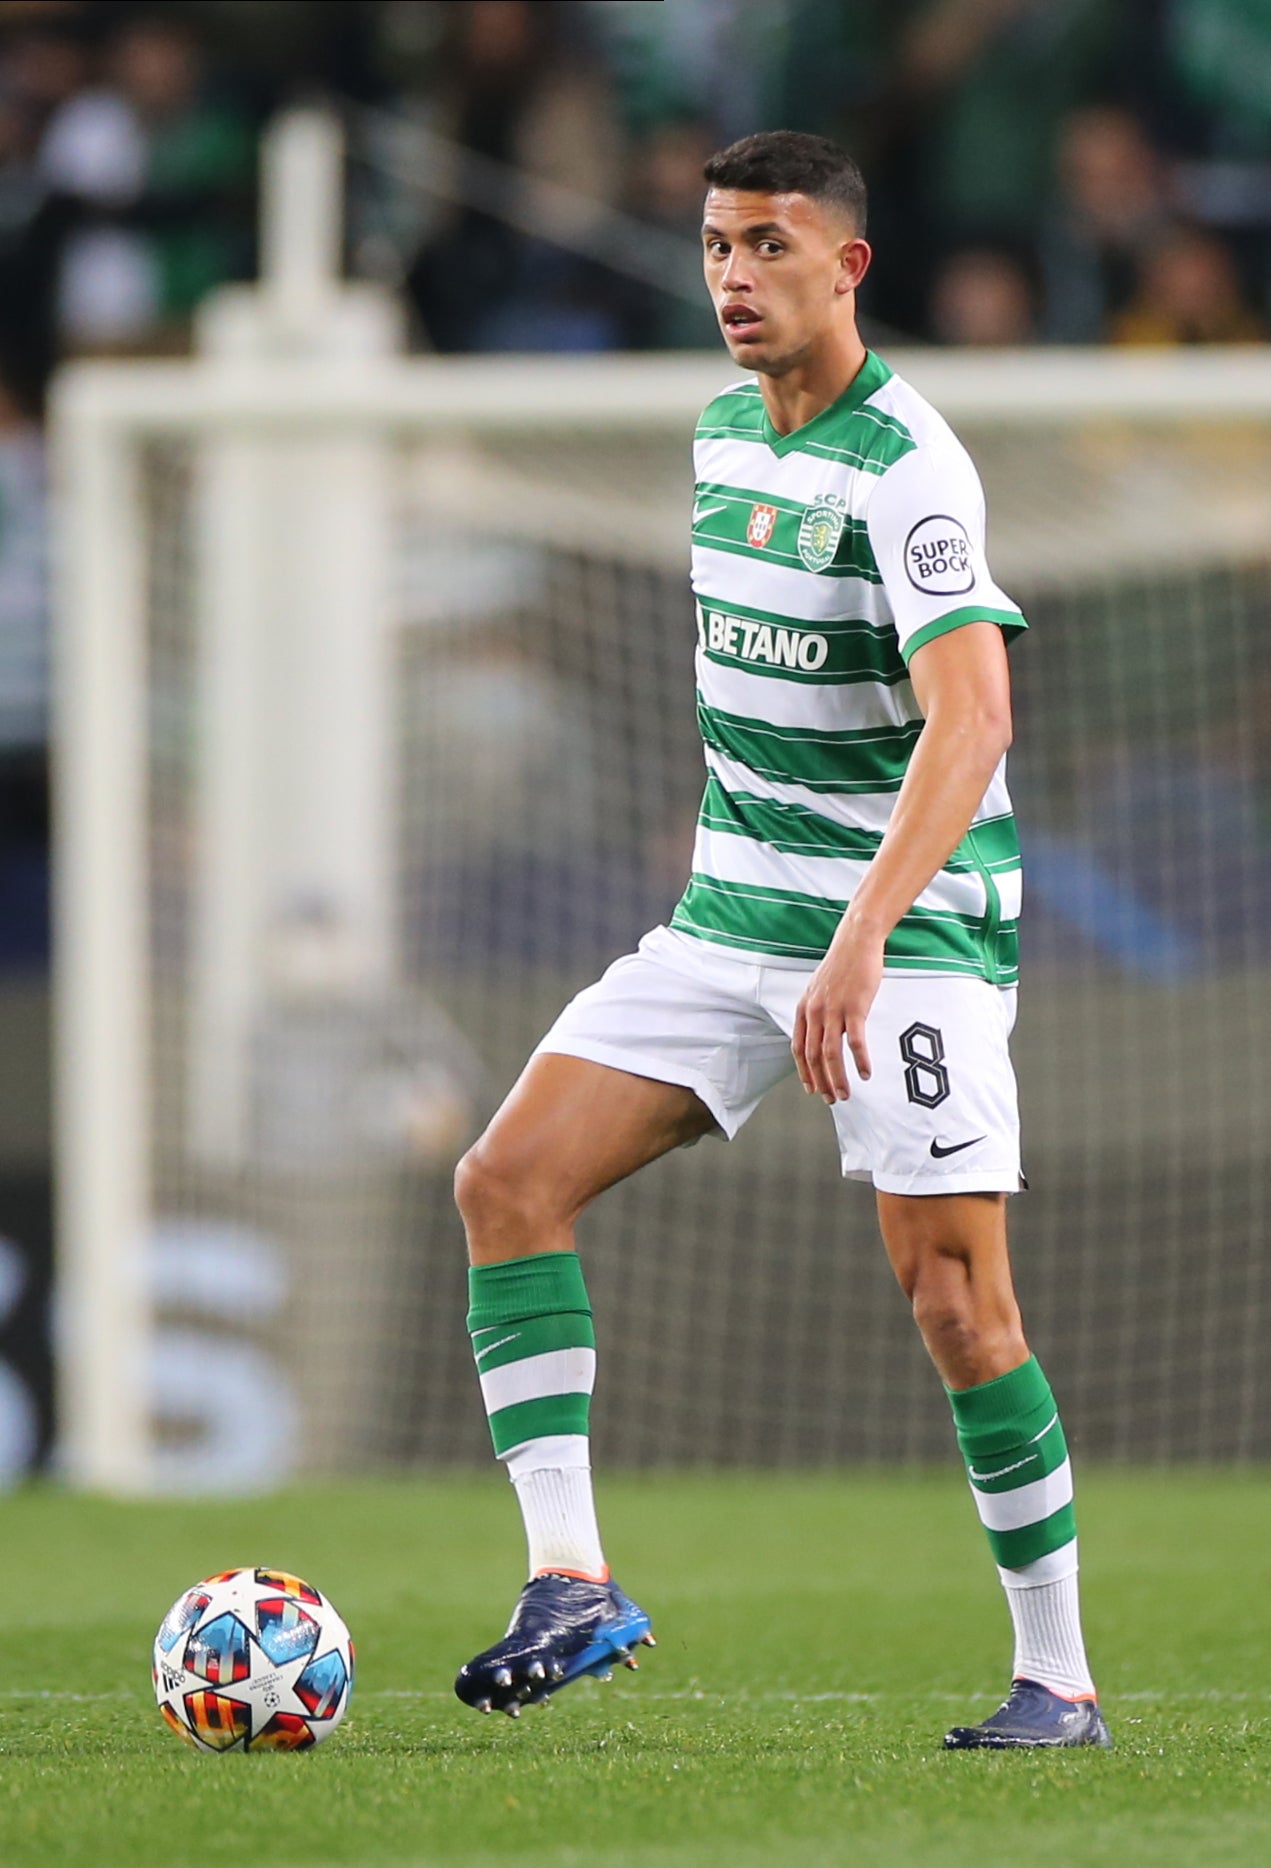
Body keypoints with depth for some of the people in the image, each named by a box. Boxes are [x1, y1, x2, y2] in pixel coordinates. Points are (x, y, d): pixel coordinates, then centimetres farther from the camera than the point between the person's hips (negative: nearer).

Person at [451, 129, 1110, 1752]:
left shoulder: (906, 464, -17)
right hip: (730, 925, 8)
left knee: (953, 1297, -10)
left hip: (911, 932, -8)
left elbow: (968, 721, -28)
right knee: (509, 1180, -7)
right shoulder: (723, 432, 9)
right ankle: (571, 1580, -9)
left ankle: (1058, 1677, 2)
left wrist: (861, 940, -38)